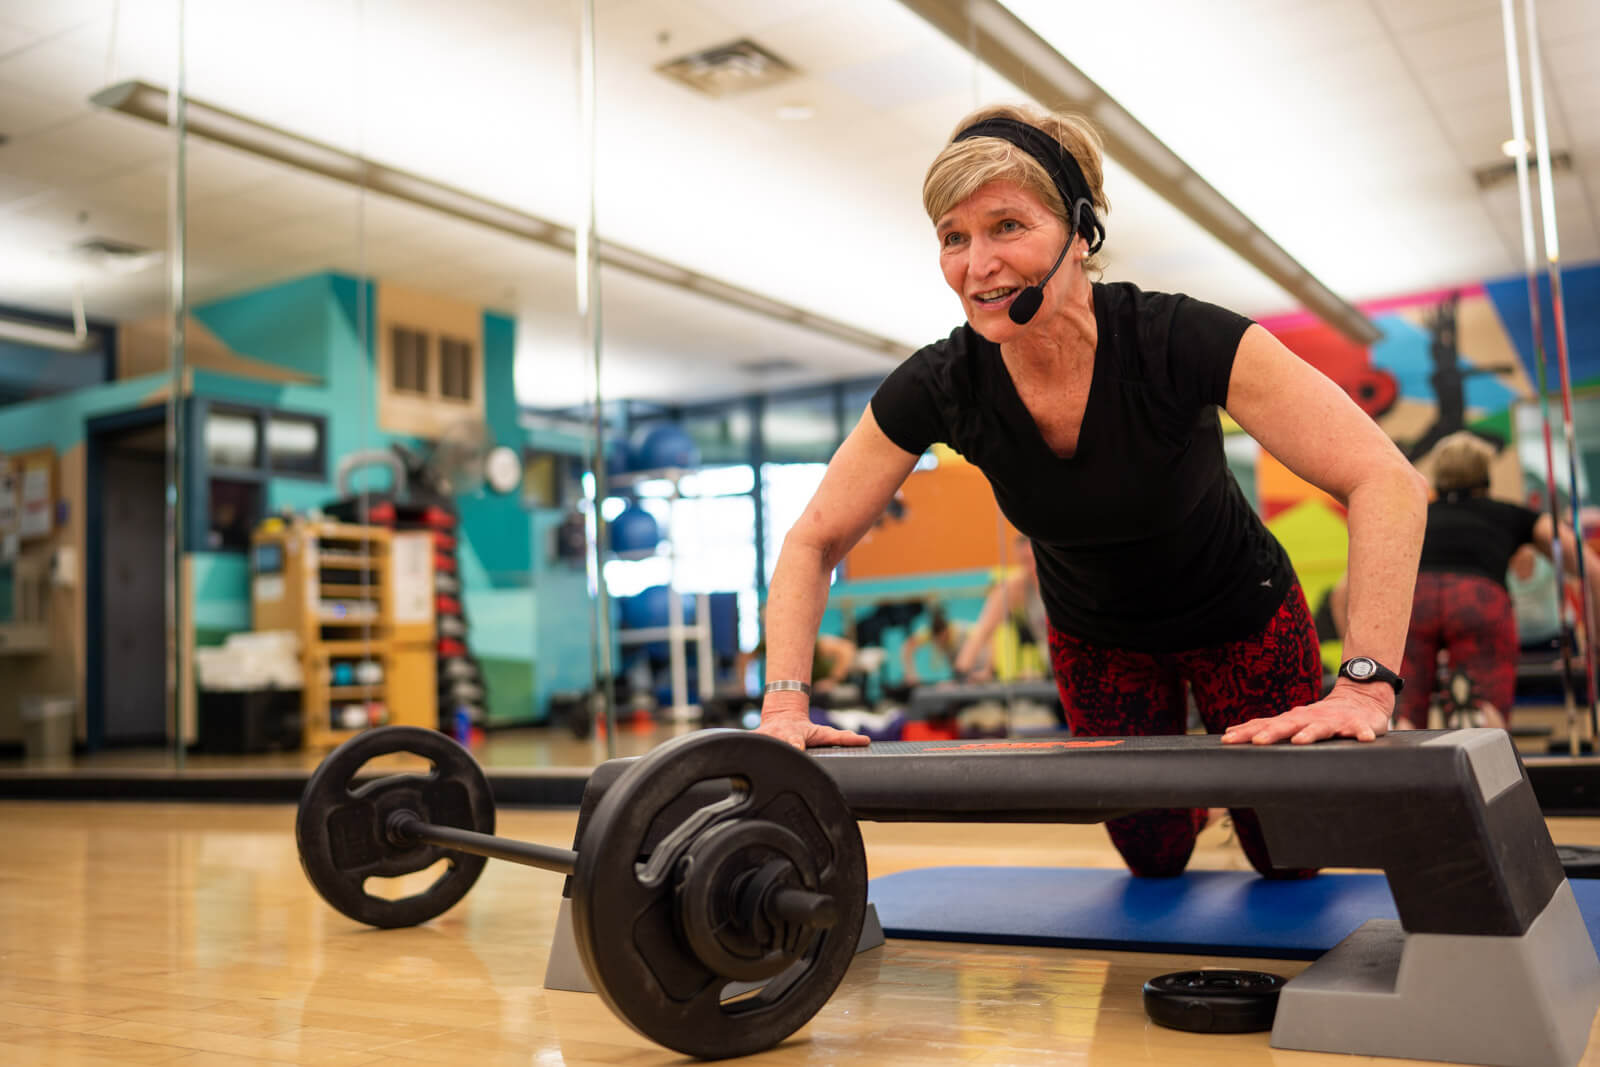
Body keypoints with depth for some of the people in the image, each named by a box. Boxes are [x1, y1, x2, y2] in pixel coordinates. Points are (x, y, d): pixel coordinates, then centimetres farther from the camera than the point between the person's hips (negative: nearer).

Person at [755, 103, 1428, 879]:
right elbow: (813, 543, -16)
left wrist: (1365, 688, -46)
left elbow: (1385, 481, -37)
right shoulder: (938, 388, -26)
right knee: (1152, 857, 15)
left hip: (1238, 617, -2)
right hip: (1095, 636, 2)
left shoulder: (1179, 340, -35)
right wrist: (784, 706, -27)